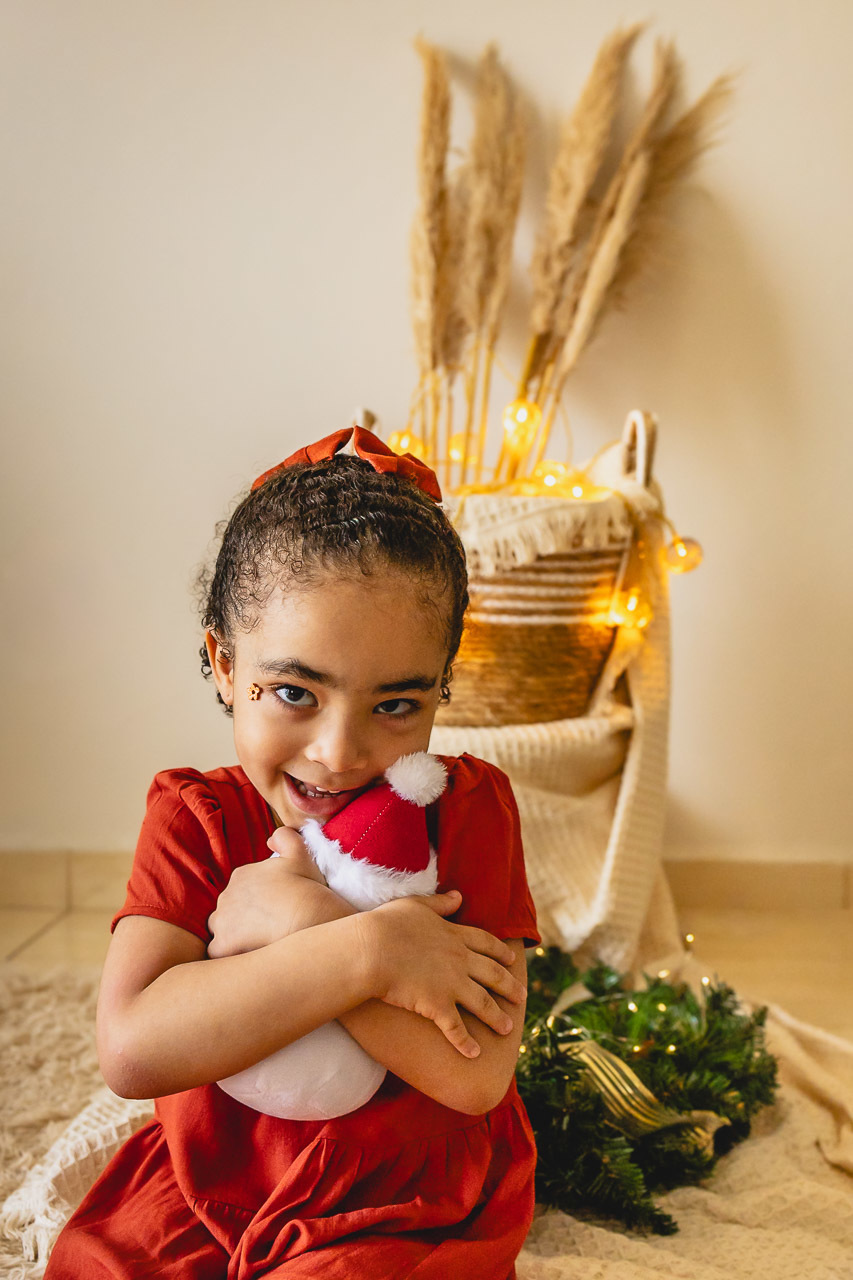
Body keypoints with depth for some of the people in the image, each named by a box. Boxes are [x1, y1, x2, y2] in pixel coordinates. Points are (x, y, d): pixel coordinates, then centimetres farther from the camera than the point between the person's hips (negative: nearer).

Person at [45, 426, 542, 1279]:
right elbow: (129, 1048, -22)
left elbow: (475, 1077, -18)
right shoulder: (193, 818, -5)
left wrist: (299, 924, -22)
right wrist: (366, 948, -27)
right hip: (205, 1185, 2)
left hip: (408, 1211, -2)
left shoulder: (468, 806, -8)